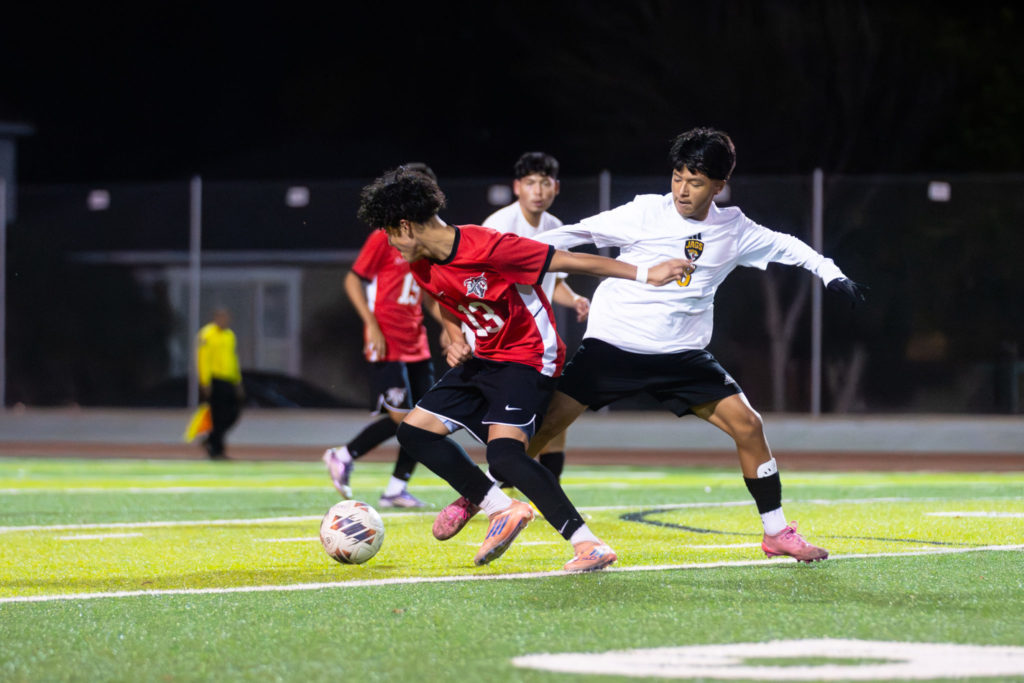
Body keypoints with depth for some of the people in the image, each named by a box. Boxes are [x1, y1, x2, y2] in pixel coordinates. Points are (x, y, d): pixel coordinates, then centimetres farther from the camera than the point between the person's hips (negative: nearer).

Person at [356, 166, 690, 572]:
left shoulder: (486, 248, -25)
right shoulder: (422, 267, 1)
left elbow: (572, 262, -22)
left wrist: (646, 275, -21)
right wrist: (455, 340, 1)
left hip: (527, 358, -9)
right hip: (483, 358, 9)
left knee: (503, 454, -28)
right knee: (414, 431, 5)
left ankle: (589, 545, -29)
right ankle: (502, 509, 6)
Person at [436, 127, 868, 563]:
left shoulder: (734, 230, 1)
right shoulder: (645, 213, -8)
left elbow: (785, 246, 17)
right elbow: (576, 234, -3)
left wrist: (833, 276, 12)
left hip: (682, 355, 2)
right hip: (613, 343, -2)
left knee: (747, 425, -9)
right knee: (548, 422, -9)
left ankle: (776, 532, 4)